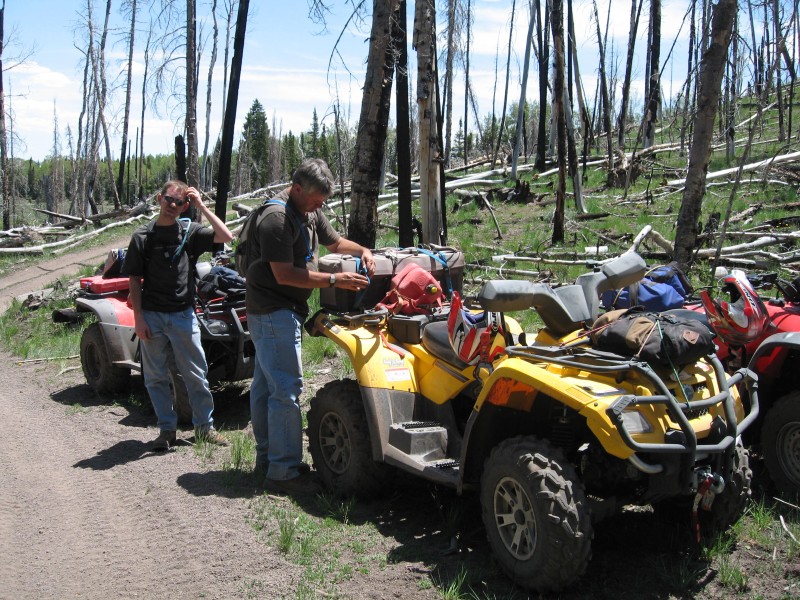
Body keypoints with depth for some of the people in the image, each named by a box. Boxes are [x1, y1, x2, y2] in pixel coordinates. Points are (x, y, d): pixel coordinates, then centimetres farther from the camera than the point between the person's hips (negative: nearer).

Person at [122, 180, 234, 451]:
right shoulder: (142, 236, 1)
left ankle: (204, 426, 16)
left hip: (183, 314, 0)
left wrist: (201, 206, -10)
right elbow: (134, 280, 2)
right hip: (151, 316, 0)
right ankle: (167, 429, 19)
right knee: (156, 377, 7)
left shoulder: (190, 231, 2)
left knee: (196, 374, 4)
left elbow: (226, 236, -12)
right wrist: (138, 317, -5)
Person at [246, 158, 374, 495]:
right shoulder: (277, 218, -19)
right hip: (274, 312, -10)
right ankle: (283, 472, -8)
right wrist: (335, 281, -24)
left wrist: (362, 251, 5)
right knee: (286, 388, -12)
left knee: (265, 385, 15)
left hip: (282, 311, 10)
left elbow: (335, 242, 25)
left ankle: (267, 458, 25)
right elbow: (285, 274, -23)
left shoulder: (309, 213, 12)